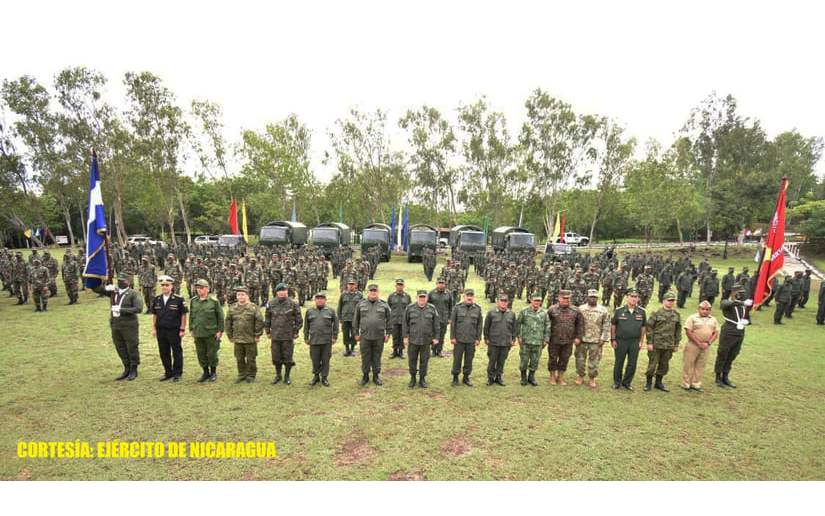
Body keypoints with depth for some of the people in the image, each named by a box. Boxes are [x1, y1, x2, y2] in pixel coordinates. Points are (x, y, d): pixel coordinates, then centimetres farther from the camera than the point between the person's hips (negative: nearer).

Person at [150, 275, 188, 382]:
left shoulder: (179, 299, -8)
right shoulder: (156, 300, 6)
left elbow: (183, 315, -6)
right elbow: (154, 315, 14)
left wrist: (182, 329, -8)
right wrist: (154, 328, 9)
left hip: (174, 331, -5)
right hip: (161, 331, 5)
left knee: (177, 353, 4)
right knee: (164, 353, 12)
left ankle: (177, 373, 15)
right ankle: (168, 373, 25)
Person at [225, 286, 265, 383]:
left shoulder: (253, 307, -7)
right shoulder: (232, 308, 3)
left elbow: (259, 322, -7)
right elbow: (228, 323, 10)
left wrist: (257, 335, -7)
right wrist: (230, 336, 8)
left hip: (251, 339, -3)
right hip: (237, 339, 3)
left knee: (251, 359, 6)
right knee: (239, 359, 13)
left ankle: (251, 375, 22)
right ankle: (242, 374, 28)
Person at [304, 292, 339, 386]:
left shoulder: (331, 311, 1)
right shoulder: (309, 311, 6)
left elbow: (335, 325, 4)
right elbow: (306, 326, 11)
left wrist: (334, 337, 1)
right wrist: (306, 338, 9)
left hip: (327, 341, -1)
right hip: (314, 340, 1)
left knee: (325, 360, 5)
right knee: (315, 360, 9)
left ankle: (324, 378, 18)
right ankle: (316, 376, 26)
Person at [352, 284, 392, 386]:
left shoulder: (384, 305, 2)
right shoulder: (361, 304, 3)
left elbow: (389, 320, 5)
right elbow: (356, 320, 7)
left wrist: (388, 333, 1)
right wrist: (356, 333, 5)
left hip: (379, 337, 0)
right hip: (365, 336, 0)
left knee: (377, 358, 10)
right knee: (365, 358, 8)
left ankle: (376, 376, 23)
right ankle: (365, 376, 22)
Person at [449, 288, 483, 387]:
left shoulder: (478, 309, 2)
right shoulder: (457, 307, -4)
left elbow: (480, 325, 6)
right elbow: (452, 323, -2)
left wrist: (478, 338, 2)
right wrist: (452, 337, -5)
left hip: (471, 340, 2)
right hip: (459, 339, -2)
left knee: (469, 360, 10)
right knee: (457, 359, 6)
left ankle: (466, 377, 25)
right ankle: (455, 378, 21)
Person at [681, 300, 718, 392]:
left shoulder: (713, 320, 11)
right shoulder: (692, 318, -3)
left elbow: (716, 333, 9)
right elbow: (688, 332, -9)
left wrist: (708, 343, -6)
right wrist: (699, 343, -11)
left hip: (706, 347, 4)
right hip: (692, 345, -4)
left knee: (700, 366, 9)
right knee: (688, 365, 0)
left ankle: (696, 384, 19)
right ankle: (686, 384, 9)